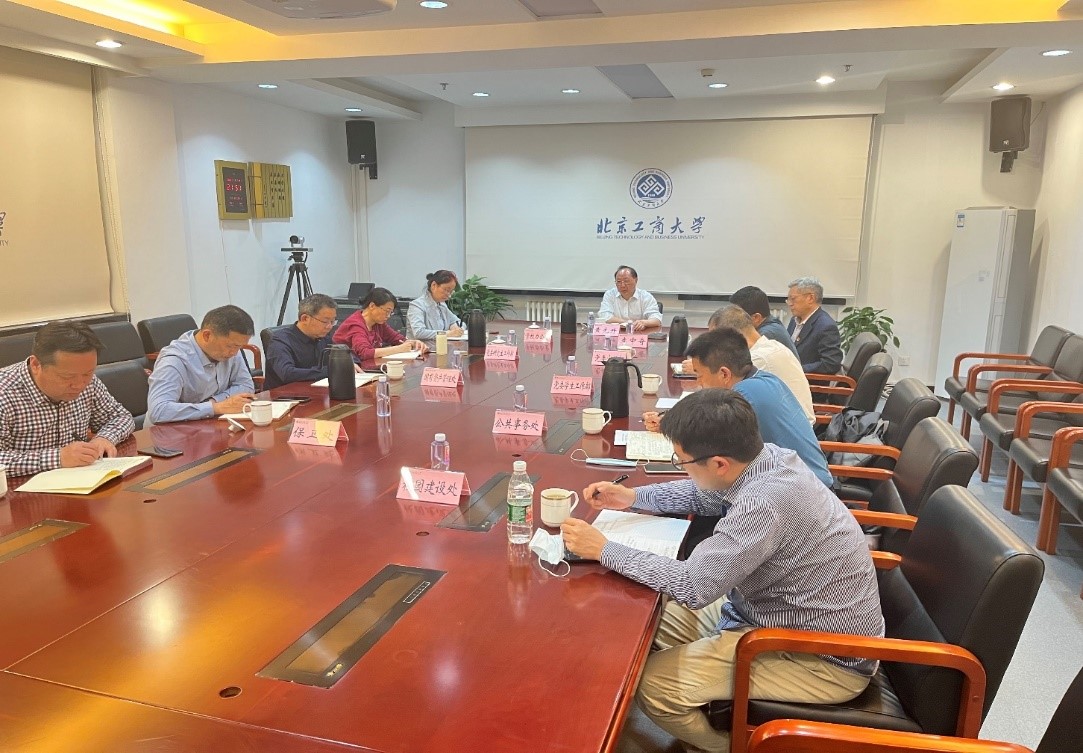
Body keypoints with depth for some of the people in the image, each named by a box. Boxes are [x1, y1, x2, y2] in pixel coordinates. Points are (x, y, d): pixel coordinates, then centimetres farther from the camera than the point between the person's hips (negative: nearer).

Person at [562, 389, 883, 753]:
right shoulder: (766, 458, -8)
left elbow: (693, 585, -29)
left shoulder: (765, 503, -35)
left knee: (653, 684, -13)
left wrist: (604, 549, -21)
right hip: (787, 613, 9)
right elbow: (704, 495, 13)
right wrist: (633, 497, 3)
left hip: (825, 659, -9)